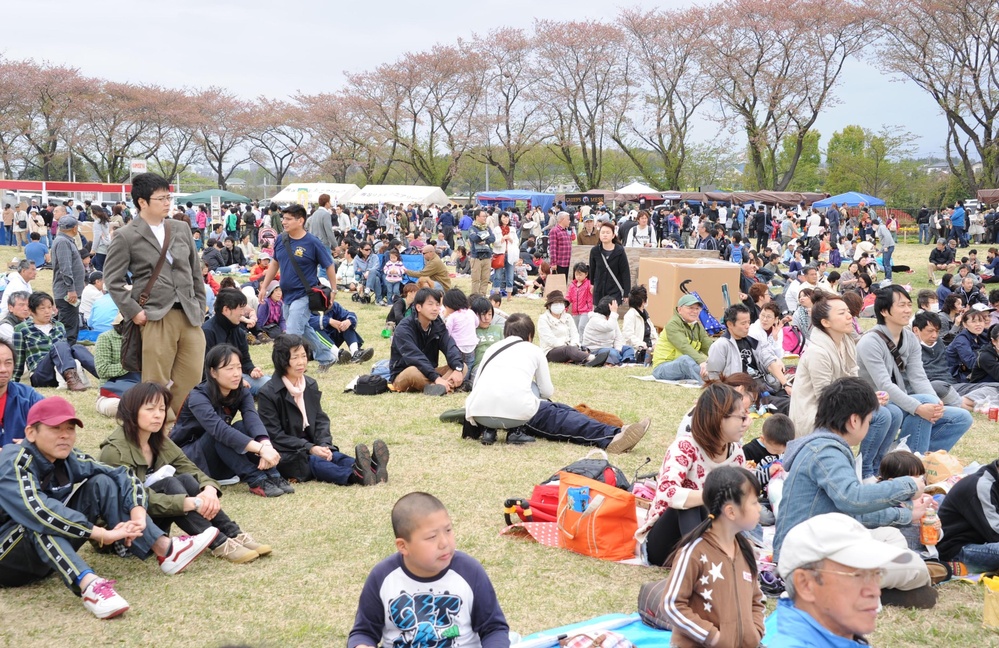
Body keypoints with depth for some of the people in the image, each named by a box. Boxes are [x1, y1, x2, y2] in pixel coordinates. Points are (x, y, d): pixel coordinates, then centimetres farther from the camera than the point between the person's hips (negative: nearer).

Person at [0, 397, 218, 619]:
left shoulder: (68, 458, -2)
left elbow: (123, 475, -3)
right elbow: (39, 512, -38)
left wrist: (138, 513, -23)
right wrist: (103, 534, -39)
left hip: (57, 549, 7)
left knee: (101, 484, -6)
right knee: (40, 522, -36)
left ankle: (166, 550, -15)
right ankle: (88, 585, -52)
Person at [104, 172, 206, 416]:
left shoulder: (181, 228, 12)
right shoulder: (126, 236, -2)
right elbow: (112, 278, -1)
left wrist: (201, 307, 11)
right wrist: (133, 311, -7)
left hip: (190, 316, 5)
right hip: (156, 318, -4)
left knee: (191, 382, 5)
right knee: (156, 384, 0)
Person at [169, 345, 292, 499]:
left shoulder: (241, 393, -6)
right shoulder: (198, 398, -24)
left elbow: (253, 420, -26)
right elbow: (219, 430, -41)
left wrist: (266, 445, -48)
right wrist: (261, 449, -51)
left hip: (216, 463, 5)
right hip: (185, 458, -5)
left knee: (243, 427, -22)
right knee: (218, 434, -32)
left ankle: (272, 476, -32)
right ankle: (256, 480, -36)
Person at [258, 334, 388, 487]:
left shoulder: (311, 385, 9)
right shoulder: (268, 394, -11)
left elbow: (321, 420, 7)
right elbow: (274, 435, -14)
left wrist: (324, 445, -14)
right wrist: (310, 448, -22)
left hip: (310, 447, 6)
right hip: (283, 456, -5)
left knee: (334, 456, -25)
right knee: (313, 461, -33)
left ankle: (371, 468, -55)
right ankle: (356, 475, -62)